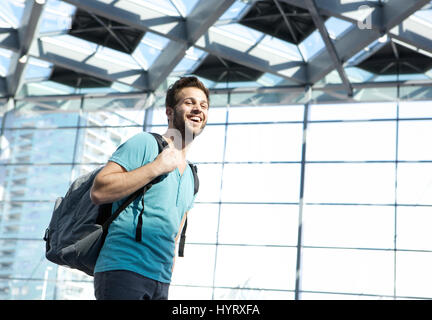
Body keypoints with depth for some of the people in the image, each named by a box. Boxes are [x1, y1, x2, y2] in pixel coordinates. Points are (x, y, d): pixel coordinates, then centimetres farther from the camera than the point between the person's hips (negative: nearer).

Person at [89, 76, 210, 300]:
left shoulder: (191, 177, 21)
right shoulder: (145, 143, -2)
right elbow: (98, 192, -13)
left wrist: (167, 277, 17)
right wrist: (156, 167, -12)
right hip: (123, 270, -7)